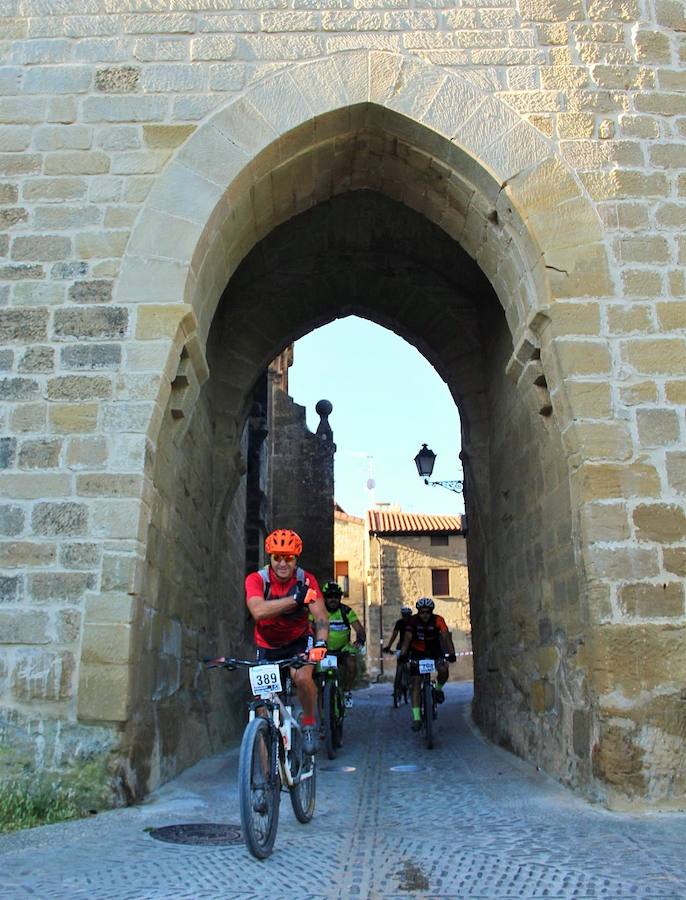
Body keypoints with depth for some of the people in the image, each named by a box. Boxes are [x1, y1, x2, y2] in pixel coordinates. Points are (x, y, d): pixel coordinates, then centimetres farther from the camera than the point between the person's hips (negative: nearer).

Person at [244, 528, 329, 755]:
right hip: (268, 645, 1)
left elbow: (320, 616, -24)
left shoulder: (306, 580, -17)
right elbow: (258, 611, -40)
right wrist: (296, 599, -45)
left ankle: (309, 724, -2)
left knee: (302, 677, -27)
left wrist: (320, 643, -43)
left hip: (299, 640, -1)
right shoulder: (256, 580, -22)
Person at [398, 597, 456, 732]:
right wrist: (403, 654, -43)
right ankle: (416, 718, -6)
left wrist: (451, 653, -46)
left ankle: (438, 689, 5)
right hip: (417, 652, 0)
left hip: (435, 651, 0)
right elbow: (407, 638, -28)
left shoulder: (438, 620, -21)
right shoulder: (413, 621, -20)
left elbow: (446, 636, -31)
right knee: (416, 684, -9)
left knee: (443, 670, -28)